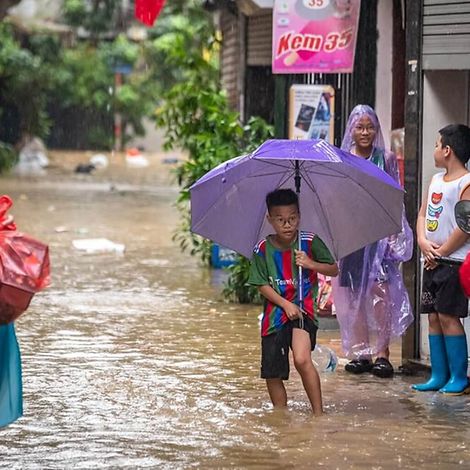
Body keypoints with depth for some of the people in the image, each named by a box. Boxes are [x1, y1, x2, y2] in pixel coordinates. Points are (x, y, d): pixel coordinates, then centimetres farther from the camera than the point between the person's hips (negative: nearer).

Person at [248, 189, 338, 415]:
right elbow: (262, 284, 0)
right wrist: (285, 304, -14)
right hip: (275, 313, 3)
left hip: (304, 309, -3)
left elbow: (334, 270, 3)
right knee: (272, 375, 5)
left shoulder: (310, 242, -4)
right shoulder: (262, 249, -2)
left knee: (302, 359, -26)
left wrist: (311, 264, -16)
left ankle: (319, 414, -18)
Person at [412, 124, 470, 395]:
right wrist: (423, 241, -3)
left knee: (448, 316, -8)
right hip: (432, 261, 8)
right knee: (434, 317, 9)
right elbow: (422, 215, 16)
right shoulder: (436, 180, 15)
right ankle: (439, 376, 15)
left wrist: (441, 252, -13)